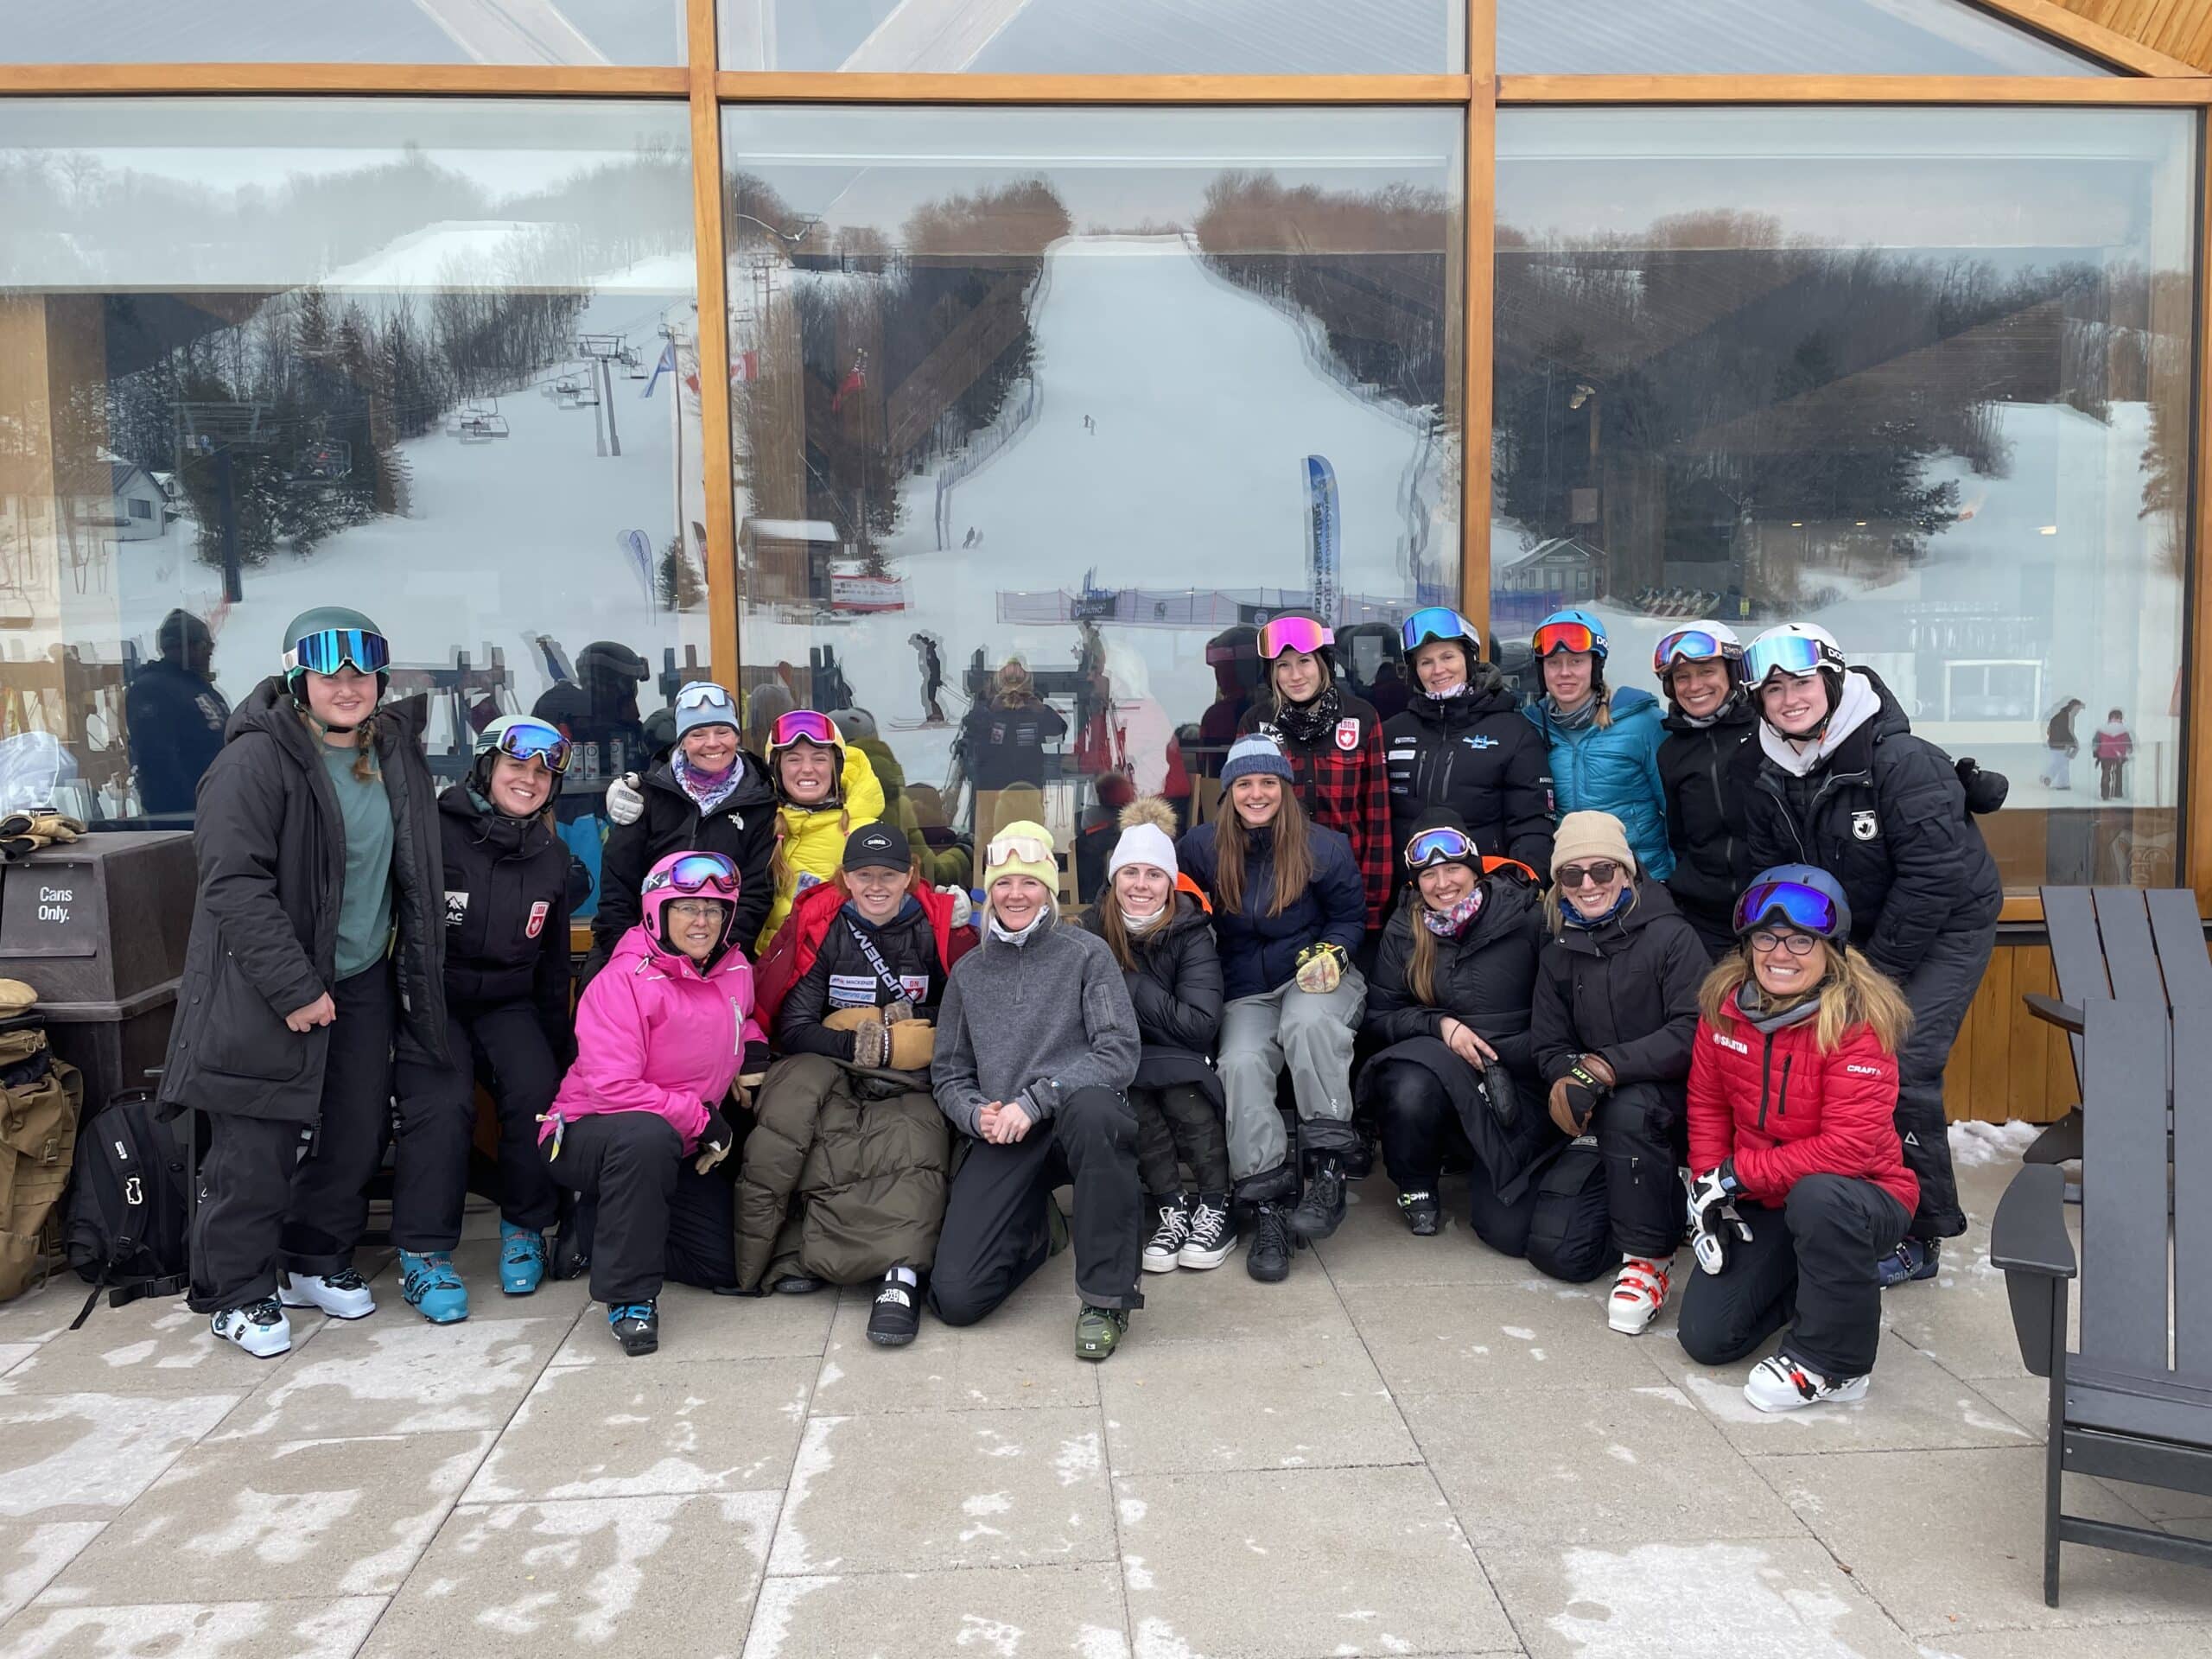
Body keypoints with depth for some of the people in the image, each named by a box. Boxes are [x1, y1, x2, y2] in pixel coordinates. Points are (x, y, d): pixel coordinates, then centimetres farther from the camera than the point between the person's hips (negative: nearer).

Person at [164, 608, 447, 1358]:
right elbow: (232, 883, -20)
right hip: (266, 993, -7)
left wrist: (413, 965, 13)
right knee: (256, 1150, -1)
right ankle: (237, 1293, 16)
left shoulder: (394, 753, 8)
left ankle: (318, 1262, 32)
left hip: (364, 982, 7)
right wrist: (293, 987, -22)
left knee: (355, 1134, 12)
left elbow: (413, 869, 21)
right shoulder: (257, 760, -15)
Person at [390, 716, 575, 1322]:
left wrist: (557, 1039, 17)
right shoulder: (435, 832, -12)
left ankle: (524, 1229, 2)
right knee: (440, 1104, -26)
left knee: (538, 1095, -20)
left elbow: (554, 958, 17)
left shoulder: (552, 855, 8)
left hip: (509, 1004, 4)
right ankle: (424, 1254, -11)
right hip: (433, 999, -4)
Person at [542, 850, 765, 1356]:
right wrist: (701, 1120, -21)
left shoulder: (735, 970, 0)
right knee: (648, 1135, -42)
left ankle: (609, 1227, 22)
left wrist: (754, 1049, 2)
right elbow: (612, 1088, -26)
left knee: (730, 1264, -1)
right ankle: (629, 1295, -26)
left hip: (680, 1147, 7)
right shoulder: (624, 980, -20)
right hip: (588, 1133, -7)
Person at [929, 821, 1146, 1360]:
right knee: (956, 1299, -16)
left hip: (1079, 1119, -2)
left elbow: (1120, 1053, -6)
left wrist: (1034, 1100, -16)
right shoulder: (969, 972, 17)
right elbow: (948, 1074, 18)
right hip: (1001, 1140, 3)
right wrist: (977, 1114, -6)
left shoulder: (1086, 953, 6)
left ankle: (1106, 1296, -25)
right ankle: (1036, 1227, 19)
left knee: (1091, 1107, -42)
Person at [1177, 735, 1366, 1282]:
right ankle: (1268, 1207, -29)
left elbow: (1350, 916, 6)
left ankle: (1328, 1171, -32)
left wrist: (1331, 952, -14)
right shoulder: (1203, 847, 2)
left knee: (1309, 1023, -38)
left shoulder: (1323, 847, -2)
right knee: (1241, 1063, -30)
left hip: (1317, 979, -2)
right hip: (1246, 992, 2)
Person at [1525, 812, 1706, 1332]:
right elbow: (1550, 1045, 8)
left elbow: (1693, 1032, -20)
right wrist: (1566, 1077, -17)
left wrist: (1607, 1067, -28)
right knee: (1555, 1249, -10)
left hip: (1671, 1099, -5)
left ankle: (1648, 1259, -21)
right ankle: (1663, 1205, 17)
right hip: (1600, 1120, 5)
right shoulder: (1559, 955, 9)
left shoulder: (1671, 937, -9)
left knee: (1628, 1108, -41)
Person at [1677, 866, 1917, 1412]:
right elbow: (1707, 1105, 7)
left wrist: (1736, 1173, -24)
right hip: (1761, 1207, 5)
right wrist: (1709, 1189, -6)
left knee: (1818, 1196, -41)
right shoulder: (1724, 1006, -5)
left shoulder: (1858, 1021, -22)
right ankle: (1810, 1284, 25)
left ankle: (1834, 1362, -17)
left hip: (1861, 1199, -5)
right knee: (1705, 1337, -6)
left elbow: (1850, 1147, -29)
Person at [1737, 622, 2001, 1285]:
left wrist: (1875, 971, -21)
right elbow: (1773, 875, 3)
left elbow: (1935, 876, -26)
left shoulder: (1900, 758, -26)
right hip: (1853, 931, 7)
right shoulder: (1765, 773, -6)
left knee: (1902, 1067, -15)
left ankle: (1921, 1235, 1)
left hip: (1946, 925, -6)